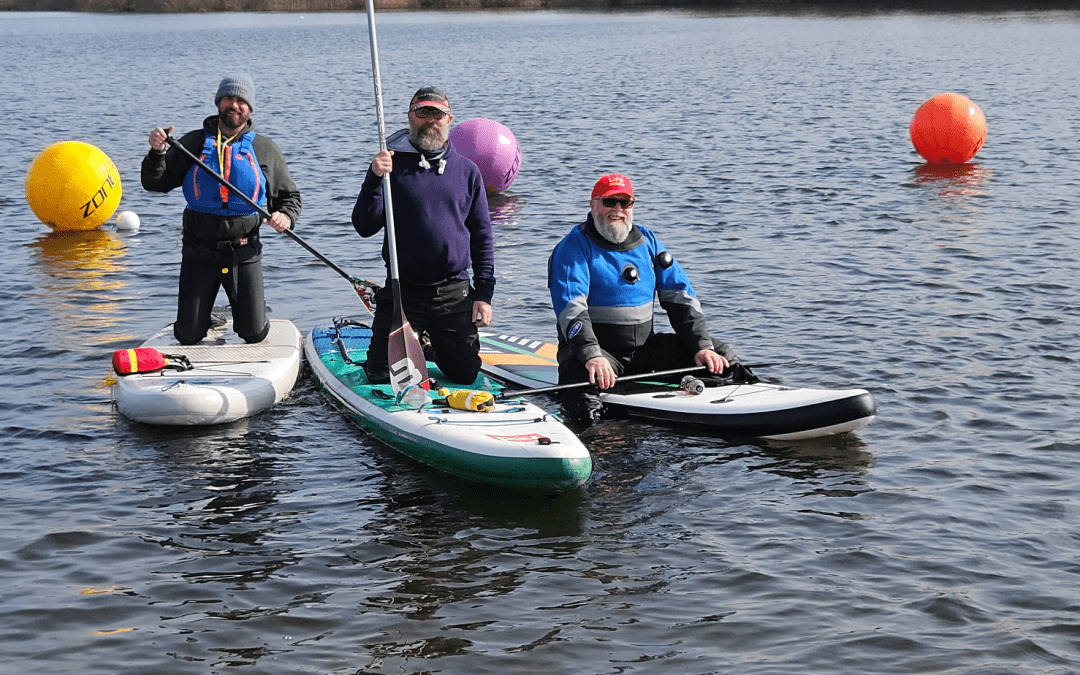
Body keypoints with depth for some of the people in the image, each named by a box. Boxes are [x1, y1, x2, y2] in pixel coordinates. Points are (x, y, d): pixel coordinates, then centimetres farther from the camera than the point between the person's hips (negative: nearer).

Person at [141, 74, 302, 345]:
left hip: (244, 254, 0)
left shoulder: (265, 150, 7)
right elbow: (155, 183, 3)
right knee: (189, 337, 2)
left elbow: (289, 195, 13)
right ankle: (206, 317, 37)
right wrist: (157, 152, -16)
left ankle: (256, 313, 34)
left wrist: (286, 216, -9)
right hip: (198, 253, 0)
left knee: (254, 334, -2)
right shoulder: (194, 143, 6)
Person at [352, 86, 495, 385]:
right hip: (402, 293, -2)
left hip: (455, 294, 2)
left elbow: (482, 236, 11)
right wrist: (374, 179, -20)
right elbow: (364, 227, -6)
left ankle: (431, 347, 35)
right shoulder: (392, 164, -1)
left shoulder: (467, 171, 7)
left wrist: (484, 293, 3)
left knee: (467, 377, 5)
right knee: (382, 377, -4)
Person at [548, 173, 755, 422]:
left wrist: (702, 346, -8)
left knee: (719, 354, -7)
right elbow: (571, 307, -21)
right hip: (593, 347, -5)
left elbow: (680, 297, 8)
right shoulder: (574, 247, -7)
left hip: (644, 346, 6)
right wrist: (592, 356, -39)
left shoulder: (647, 241, 11)